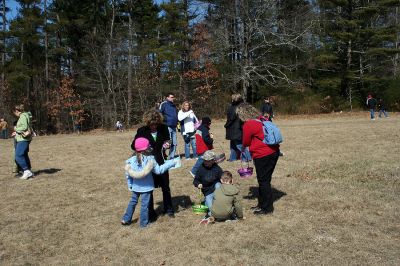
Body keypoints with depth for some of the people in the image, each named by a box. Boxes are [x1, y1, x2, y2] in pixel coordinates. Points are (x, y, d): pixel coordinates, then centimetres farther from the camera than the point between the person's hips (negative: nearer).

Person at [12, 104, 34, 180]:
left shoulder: (23, 116, -13)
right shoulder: (24, 116, 17)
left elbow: (24, 127, -23)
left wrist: (16, 129, -8)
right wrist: (16, 133, 17)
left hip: (23, 139, -10)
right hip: (23, 139, 10)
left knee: (18, 156, -11)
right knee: (24, 156, 15)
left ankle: (27, 171, -10)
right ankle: (28, 172, 20)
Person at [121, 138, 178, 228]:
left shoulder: (131, 160, -6)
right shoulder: (150, 160, -18)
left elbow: (128, 174, 0)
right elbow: (159, 170, -12)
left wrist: (130, 185, 12)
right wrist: (170, 163, -6)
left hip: (135, 186, 4)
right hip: (146, 187, -4)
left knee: (133, 202, 21)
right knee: (145, 204, 7)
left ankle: (126, 219, 28)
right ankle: (144, 223, 17)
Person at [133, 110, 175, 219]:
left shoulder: (163, 128, -6)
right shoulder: (142, 131, -10)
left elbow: (168, 140, 8)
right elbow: (133, 145, -3)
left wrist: (167, 144, -15)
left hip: (162, 162, 2)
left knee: (166, 187, 12)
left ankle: (168, 209, 30)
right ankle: (150, 212, 24)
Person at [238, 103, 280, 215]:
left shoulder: (248, 125, -13)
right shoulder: (262, 119, 9)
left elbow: (245, 143, 0)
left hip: (263, 156, -8)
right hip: (274, 152, 8)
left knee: (263, 181, 4)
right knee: (265, 179, 18)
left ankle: (267, 208, 14)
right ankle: (262, 204, 32)